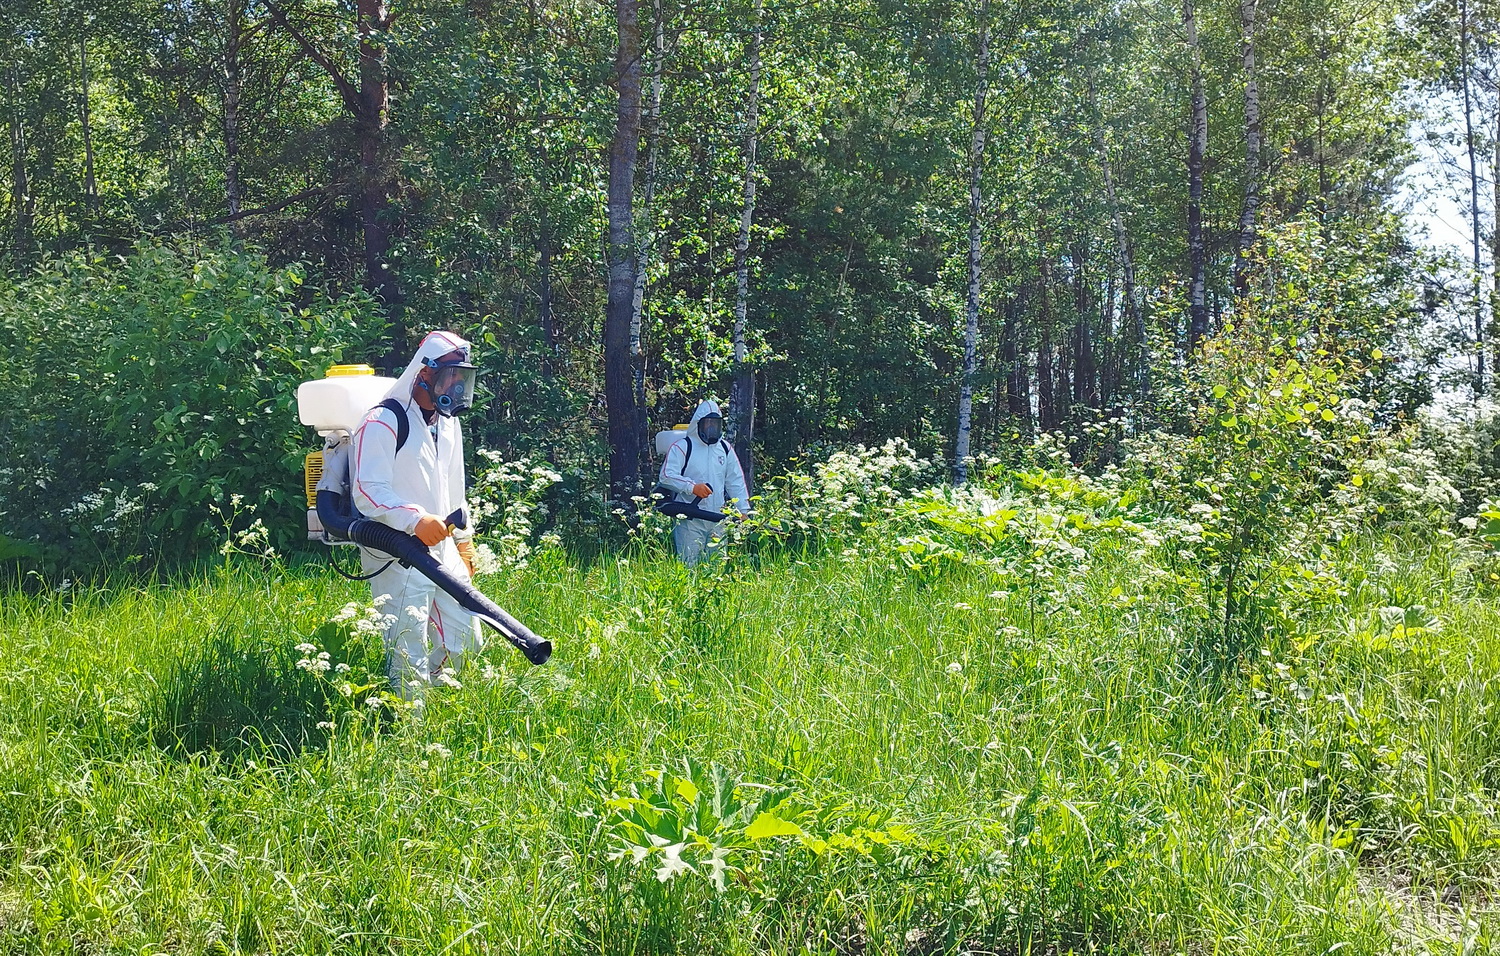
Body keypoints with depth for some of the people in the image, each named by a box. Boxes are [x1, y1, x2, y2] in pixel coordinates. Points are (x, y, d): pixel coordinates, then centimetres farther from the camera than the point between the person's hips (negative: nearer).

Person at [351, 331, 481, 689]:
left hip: (442, 551, 8)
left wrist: (464, 541, 27)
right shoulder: (384, 423, -12)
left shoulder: (449, 423, 16)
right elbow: (367, 491, -20)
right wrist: (415, 520, -32)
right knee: (410, 656, -7)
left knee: (464, 641, 10)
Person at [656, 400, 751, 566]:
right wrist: (692, 487, -22)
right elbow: (666, 476, -10)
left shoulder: (726, 448, 14)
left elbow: (736, 481, 18)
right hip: (689, 521, -5)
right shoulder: (682, 447, -2)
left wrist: (743, 510, 8)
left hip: (718, 521, 5)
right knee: (688, 565, -6)